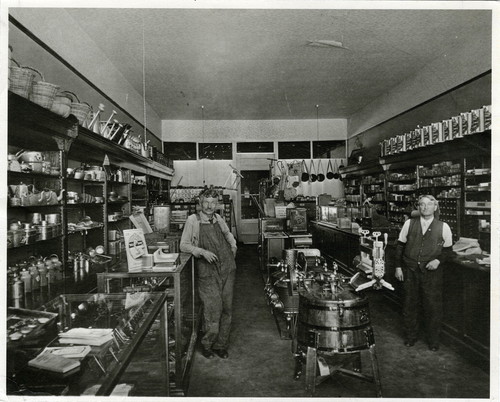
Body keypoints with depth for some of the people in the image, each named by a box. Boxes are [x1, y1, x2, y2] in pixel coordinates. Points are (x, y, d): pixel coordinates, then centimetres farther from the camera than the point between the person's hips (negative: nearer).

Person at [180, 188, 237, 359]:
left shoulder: (218, 218, 11)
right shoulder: (193, 220, -2)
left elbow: (228, 233, 30)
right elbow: (184, 245, -4)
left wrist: (233, 246, 13)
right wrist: (203, 252, -16)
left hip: (227, 269, 5)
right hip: (208, 273, -5)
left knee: (227, 309, 8)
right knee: (213, 310, -7)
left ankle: (221, 345, 24)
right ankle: (206, 344, 18)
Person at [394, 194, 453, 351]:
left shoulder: (443, 227, -1)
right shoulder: (409, 223, 1)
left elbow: (447, 250, 6)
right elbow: (400, 246, 5)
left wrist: (438, 260, -13)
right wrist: (398, 266, 2)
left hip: (432, 272, -1)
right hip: (410, 271, 1)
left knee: (433, 306, 6)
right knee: (410, 304, 12)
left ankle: (433, 340, 27)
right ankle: (410, 337, 30)